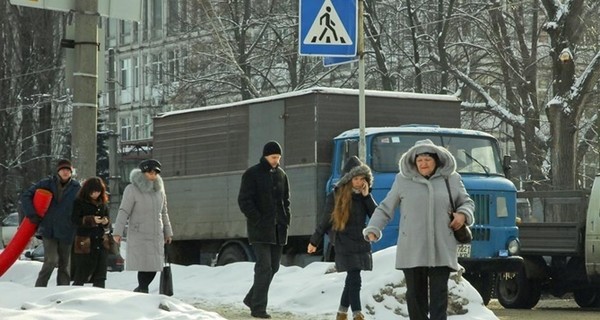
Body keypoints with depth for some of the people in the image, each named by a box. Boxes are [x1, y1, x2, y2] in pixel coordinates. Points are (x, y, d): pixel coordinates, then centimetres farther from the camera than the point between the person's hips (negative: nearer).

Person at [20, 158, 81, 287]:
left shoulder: (76, 187, 4)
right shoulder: (47, 184, 1)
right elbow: (26, 196, 5)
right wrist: (32, 215, -3)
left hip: (67, 232, 2)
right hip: (48, 230, -2)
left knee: (65, 264, 6)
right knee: (51, 260, -16)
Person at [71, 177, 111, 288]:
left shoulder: (103, 203, 12)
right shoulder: (79, 202, -3)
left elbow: (107, 218, 22)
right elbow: (75, 220, -9)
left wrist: (106, 222, -2)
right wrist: (91, 220, -19)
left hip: (100, 242, 5)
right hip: (85, 242, -5)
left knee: (100, 274, 4)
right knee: (81, 275, -3)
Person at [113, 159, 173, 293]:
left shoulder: (159, 191, 12)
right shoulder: (132, 189, -6)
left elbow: (164, 213, 22)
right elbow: (124, 211, -10)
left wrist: (168, 232, 24)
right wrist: (118, 232, -17)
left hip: (156, 236, 6)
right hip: (139, 236, -6)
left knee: (154, 266, 2)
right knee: (144, 266, -12)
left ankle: (140, 291, 19)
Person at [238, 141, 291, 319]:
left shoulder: (281, 175, 13)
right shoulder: (252, 174, -5)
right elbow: (244, 200, -9)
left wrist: (286, 220, 6)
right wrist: (258, 221, -14)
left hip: (278, 230, 6)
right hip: (260, 230, -6)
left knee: (273, 267, 8)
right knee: (264, 267, -13)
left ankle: (252, 298, 23)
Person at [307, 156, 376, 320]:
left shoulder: (364, 196, 5)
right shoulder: (335, 196, -6)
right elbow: (325, 221, 2)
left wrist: (367, 196, -11)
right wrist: (314, 241, 7)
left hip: (361, 244, 4)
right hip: (344, 245, -4)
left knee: (351, 280, 10)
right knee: (354, 279, -12)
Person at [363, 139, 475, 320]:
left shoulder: (452, 180, 9)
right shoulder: (403, 181, 7)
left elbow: (467, 202, 20)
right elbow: (385, 209, 9)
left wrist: (463, 214, -3)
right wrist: (373, 229, -4)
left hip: (442, 251, 0)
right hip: (412, 251, 0)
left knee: (439, 293, -6)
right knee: (415, 293, 5)